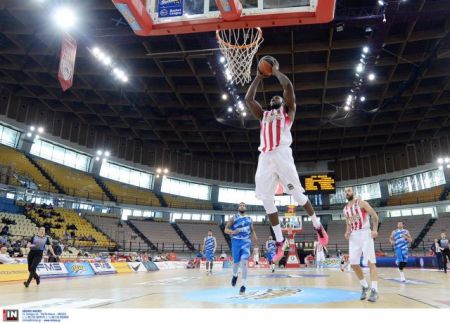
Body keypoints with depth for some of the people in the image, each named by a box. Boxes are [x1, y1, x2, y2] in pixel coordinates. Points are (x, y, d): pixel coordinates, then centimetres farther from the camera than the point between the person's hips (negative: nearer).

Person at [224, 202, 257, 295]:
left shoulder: (249, 219, 12)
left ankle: (243, 285, -9)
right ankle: (235, 275, 41)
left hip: (246, 242, 1)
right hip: (236, 241, -1)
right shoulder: (234, 218, 3)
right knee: (236, 262, 7)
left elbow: (252, 230, 22)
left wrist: (254, 236, 1)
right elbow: (226, 229, 0)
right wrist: (233, 232, -21)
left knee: (244, 262, -14)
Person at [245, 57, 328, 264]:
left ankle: (317, 225, 18)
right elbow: (248, 98, 22)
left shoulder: (287, 110, 17)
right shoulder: (263, 115, 29)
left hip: (282, 155, -4)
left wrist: (276, 71, 16)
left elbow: (288, 87, 3)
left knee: (297, 194, -4)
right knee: (267, 201, 0)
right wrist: (259, 77, 26)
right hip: (265, 158, 5)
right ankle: (280, 241, 10)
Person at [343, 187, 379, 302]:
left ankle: (374, 290, -9)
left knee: (370, 261, -9)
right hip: (354, 236, 6)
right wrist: (347, 232, 2)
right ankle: (364, 286, 20)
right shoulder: (345, 209, 14)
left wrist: (375, 230, -17)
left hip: (365, 234, -6)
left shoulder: (361, 203, -3)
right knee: (354, 263, 3)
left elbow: (374, 215, -5)